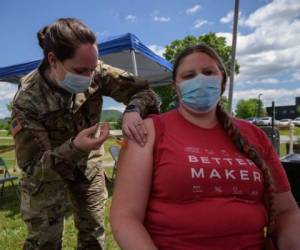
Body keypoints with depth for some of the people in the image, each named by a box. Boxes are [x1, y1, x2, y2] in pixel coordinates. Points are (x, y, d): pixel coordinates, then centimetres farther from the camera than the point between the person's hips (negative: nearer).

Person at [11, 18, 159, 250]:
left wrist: (133, 111, -42)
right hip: (46, 169, -2)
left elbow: (142, 90, -18)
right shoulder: (28, 100, -29)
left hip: (88, 163, 3)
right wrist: (73, 147, -46)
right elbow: (32, 167, -27)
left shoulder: (96, 72, -22)